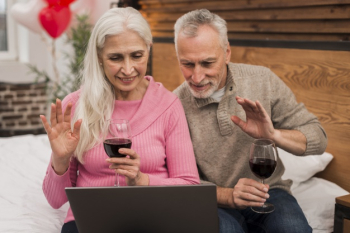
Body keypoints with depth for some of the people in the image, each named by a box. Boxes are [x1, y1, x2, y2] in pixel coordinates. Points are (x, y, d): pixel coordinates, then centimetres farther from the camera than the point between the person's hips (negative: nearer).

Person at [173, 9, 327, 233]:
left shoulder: (263, 80, -6)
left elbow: (318, 139, -4)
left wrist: (274, 135, -24)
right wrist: (228, 196, -23)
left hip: (268, 192, 2)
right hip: (216, 203, -1)